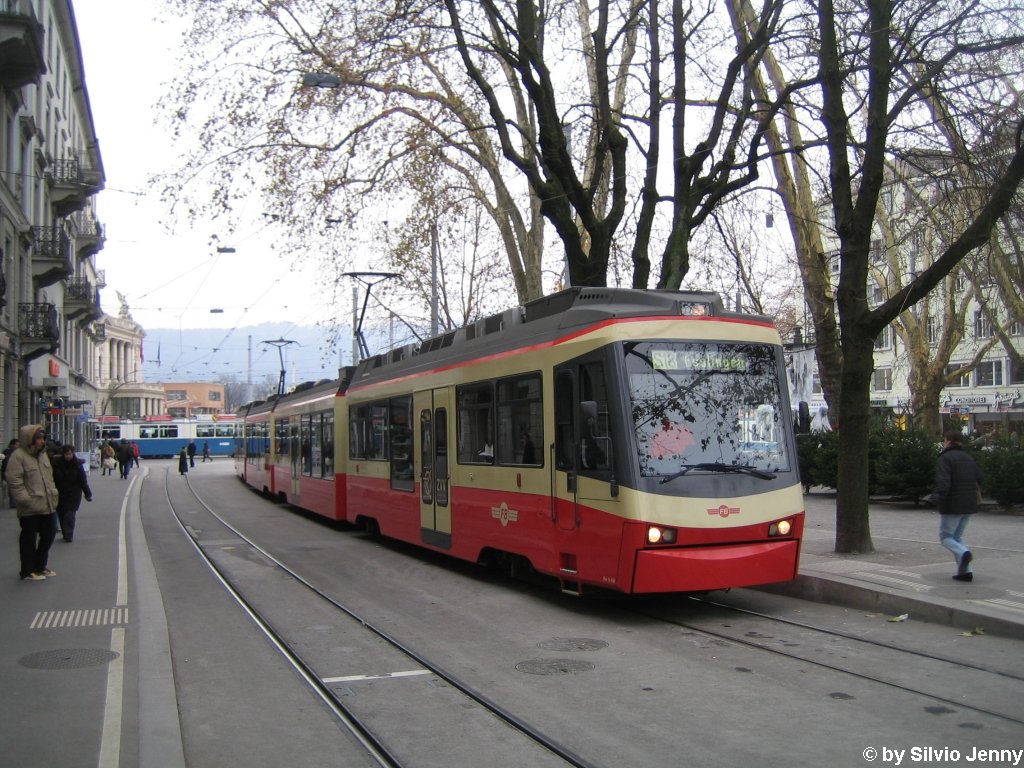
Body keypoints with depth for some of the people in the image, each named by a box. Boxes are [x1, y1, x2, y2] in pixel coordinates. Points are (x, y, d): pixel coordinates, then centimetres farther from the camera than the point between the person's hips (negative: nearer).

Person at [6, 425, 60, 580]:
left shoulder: (42, 454, 14)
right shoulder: (18, 456, -11)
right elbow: (15, 482, -16)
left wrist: (53, 494, 11)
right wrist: (26, 501, -20)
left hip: (47, 505, 8)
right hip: (30, 508, -8)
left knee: (48, 534, 15)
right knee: (29, 538, 2)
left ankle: (39, 566, 29)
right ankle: (28, 571, 13)